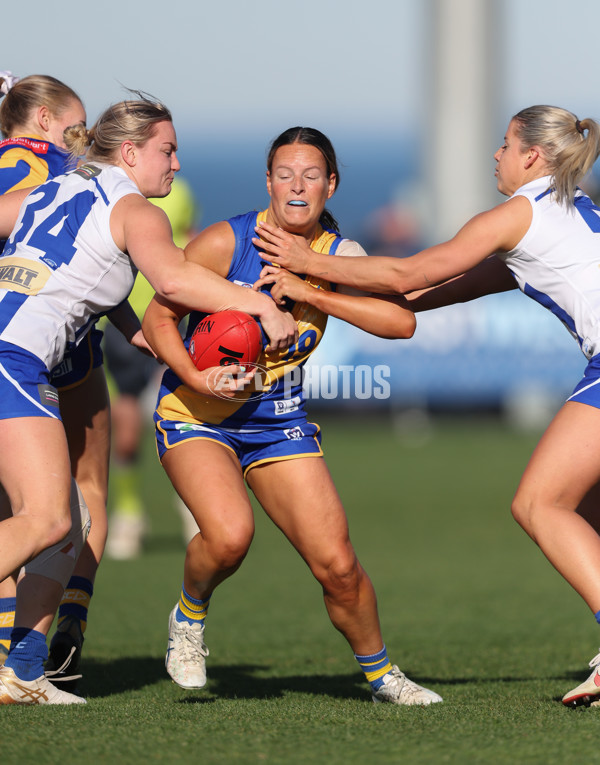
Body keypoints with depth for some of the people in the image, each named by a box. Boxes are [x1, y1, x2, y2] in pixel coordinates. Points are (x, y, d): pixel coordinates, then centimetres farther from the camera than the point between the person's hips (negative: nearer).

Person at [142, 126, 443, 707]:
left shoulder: (339, 256, -5)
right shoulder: (225, 242, -15)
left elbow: (400, 321, -21)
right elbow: (158, 317, -10)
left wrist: (310, 293, -28)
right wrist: (199, 378, -26)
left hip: (280, 419, 3)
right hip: (196, 415, -3)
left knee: (338, 565, -4)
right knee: (229, 534, -31)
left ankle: (381, 673, 21)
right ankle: (189, 616, 2)